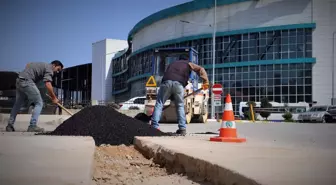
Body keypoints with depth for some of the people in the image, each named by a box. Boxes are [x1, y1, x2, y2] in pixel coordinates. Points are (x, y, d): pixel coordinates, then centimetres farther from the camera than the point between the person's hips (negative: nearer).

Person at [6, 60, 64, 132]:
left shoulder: (43, 65, 23)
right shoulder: (49, 68, -4)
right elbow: (48, 84, -18)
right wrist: (54, 98, -11)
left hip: (19, 80, 10)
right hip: (27, 81, -10)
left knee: (18, 104, 17)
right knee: (39, 103, -5)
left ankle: (10, 125, 22)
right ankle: (32, 126, -11)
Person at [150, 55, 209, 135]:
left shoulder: (172, 64, 40)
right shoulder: (188, 64, 31)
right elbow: (200, 69, 15)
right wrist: (205, 81, 6)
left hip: (166, 81, 1)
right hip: (179, 83, -1)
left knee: (159, 104, 4)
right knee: (180, 106, 12)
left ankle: (154, 126, -6)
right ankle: (182, 128, 6)